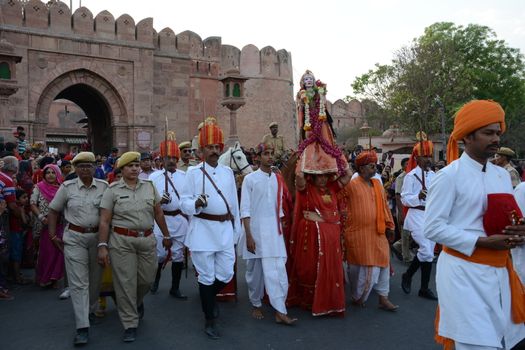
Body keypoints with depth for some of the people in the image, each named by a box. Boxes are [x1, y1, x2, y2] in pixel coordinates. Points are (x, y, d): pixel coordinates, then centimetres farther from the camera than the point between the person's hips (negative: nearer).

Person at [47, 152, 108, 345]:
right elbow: (53, 211, 7)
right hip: (74, 238, -2)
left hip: (98, 236, 2)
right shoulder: (67, 187, -1)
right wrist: (53, 236, 1)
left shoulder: (104, 186, 1)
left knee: (95, 278, 14)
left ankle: (90, 310, 39)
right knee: (78, 282, -4)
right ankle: (82, 327, -1)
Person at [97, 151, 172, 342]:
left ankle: (138, 301, 46)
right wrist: (102, 246, -10)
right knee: (125, 282, 1)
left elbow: (158, 213, 13)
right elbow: (104, 221, -4)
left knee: (147, 279, 11)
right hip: (122, 241, -3)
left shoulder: (150, 186, 6)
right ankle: (130, 325, 16)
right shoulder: (112, 190, -2)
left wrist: (166, 235, 16)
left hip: (147, 239, 3)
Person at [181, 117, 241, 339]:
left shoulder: (228, 172, 9)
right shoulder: (193, 172, -4)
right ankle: (209, 321, 21)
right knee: (207, 276, 5)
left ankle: (209, 296, 40)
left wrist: (236, 229, 14)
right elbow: (184, 203, -5)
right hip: (203, 229, -4)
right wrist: (196, 204, -27)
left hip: (225, 229, 4)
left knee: (226, 275, 7)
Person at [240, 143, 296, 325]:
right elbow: (245, 210, -6)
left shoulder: (278, 179, 9)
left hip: (275, 232, 3)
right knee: (255, 270, 8)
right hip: (256, 231, -3)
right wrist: (249, 236, -12)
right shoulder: (250, 178, -5)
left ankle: (280, 311, -2)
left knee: (278, 270, -4)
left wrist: (281, 231, 14)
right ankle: (256, 305, 26)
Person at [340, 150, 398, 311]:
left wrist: (389, 225, 12)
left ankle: (383, 298, 21)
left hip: (377, 233, 7)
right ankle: (357, 297, 22)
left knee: (382, 264, 9)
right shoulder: (351, 186, -11)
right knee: (364, 266, 1)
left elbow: (384, 206, 13)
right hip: (359, 234, -6)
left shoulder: (377, 184, 9)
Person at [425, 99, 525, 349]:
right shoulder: (449, 176, -11)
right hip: (464, 273, -7)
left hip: (500, 272, 7)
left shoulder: (503, 175, 11)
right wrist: (482, 241, -20)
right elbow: (433, 228, -15)